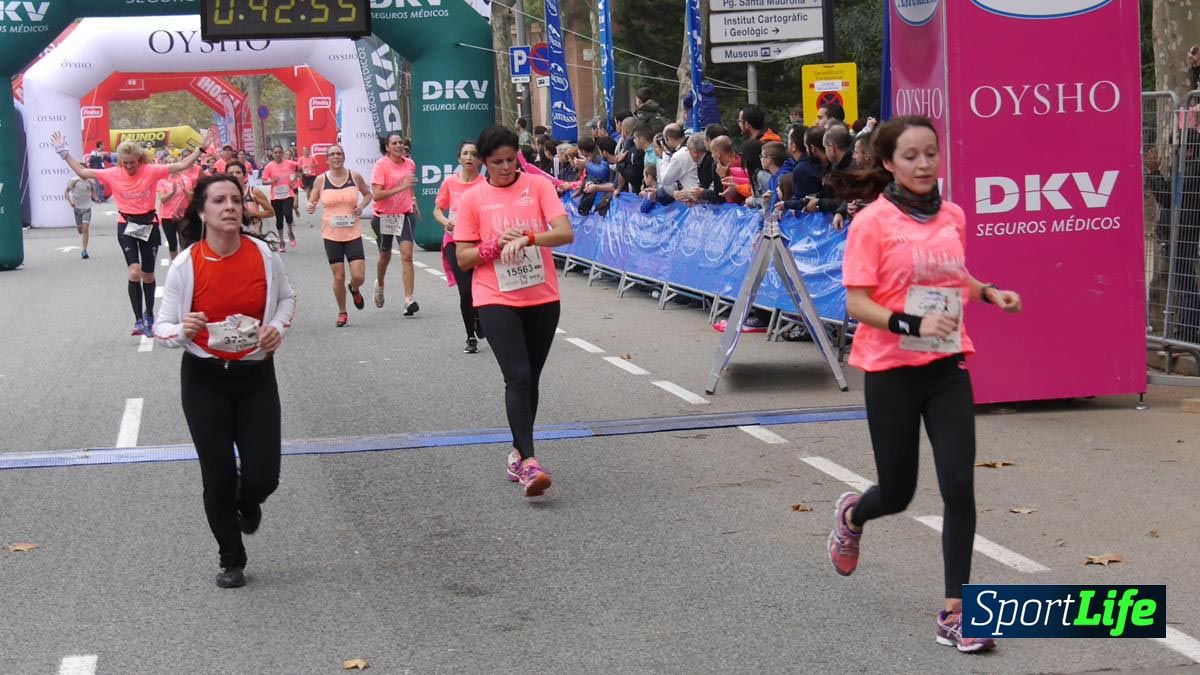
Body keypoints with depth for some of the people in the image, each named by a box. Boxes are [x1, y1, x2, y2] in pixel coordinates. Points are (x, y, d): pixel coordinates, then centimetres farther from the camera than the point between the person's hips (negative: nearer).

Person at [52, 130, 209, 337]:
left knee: (148, 275, 12)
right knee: (134, 272, -17)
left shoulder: (151, 171, -7)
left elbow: (182, 165, -8)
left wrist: (200, 148, -13)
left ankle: (149, 316, 33)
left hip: (149, 224, 0)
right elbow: (82, 172, 3)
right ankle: (138, 321, -13)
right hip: (126, 226, 0)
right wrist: (64, 153, 1)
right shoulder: (113, 174, -3)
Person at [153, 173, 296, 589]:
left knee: (262, 476, -3)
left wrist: (278, 327, -7)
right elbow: (162, 329, -6)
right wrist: (183, 329, -29)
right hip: (204, 380, -1)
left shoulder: (263, 255, -7)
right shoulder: (185, 265, -13)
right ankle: (231, 561, 25)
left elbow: (286, 297, 13)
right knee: (218, 476, 3)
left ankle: (247, 505, 36)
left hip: (256, 376, 1)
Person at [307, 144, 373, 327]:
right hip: (331, 235, 0)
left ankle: (355, 290, 30)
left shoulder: (354, 176, 0)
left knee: (358, 276, -8)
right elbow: (312, 201, 7)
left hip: (353, 233, 0)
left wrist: (362, 206, -4)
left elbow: (368, 194, 16)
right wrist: (311, 207, -16)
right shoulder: (321, 179, -1)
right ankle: (342, 313, 19)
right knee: (338, 276, 1)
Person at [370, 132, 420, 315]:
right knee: (385, 256, 15)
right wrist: (401, 187, -28)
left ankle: (409, 300, -15)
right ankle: (379, 286, 46)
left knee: (407, 255, -12)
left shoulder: (410, 164, 3)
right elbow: (376, 195, -22)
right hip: (384, 216, -2)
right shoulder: (381, 165, -13)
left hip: (404, 214, 2)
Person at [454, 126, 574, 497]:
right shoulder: (472, 199, 1)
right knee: (518, 377, -16)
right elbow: (463, 258, 0)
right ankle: (528, 463, -21)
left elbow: (565, 233, -10)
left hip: (542, 299, 2)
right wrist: (496, 244, -16)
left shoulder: (539, 186, 1)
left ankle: (518, 452, 27)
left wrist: (528, 238, -27)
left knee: (530, 379, 12)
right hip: (496, 300, -2)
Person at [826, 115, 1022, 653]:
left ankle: (955, 611, 1)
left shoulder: (952, 217, 5)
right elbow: (857, 304, -14)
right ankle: (852, 515, 46)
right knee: (897, 493, 9)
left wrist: (989, 293, 4)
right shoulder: (873, 222, -11)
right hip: (892, 369, -4)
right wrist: (912, 325, -27)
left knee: (959, 485, -7)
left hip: (948, 366, 4)